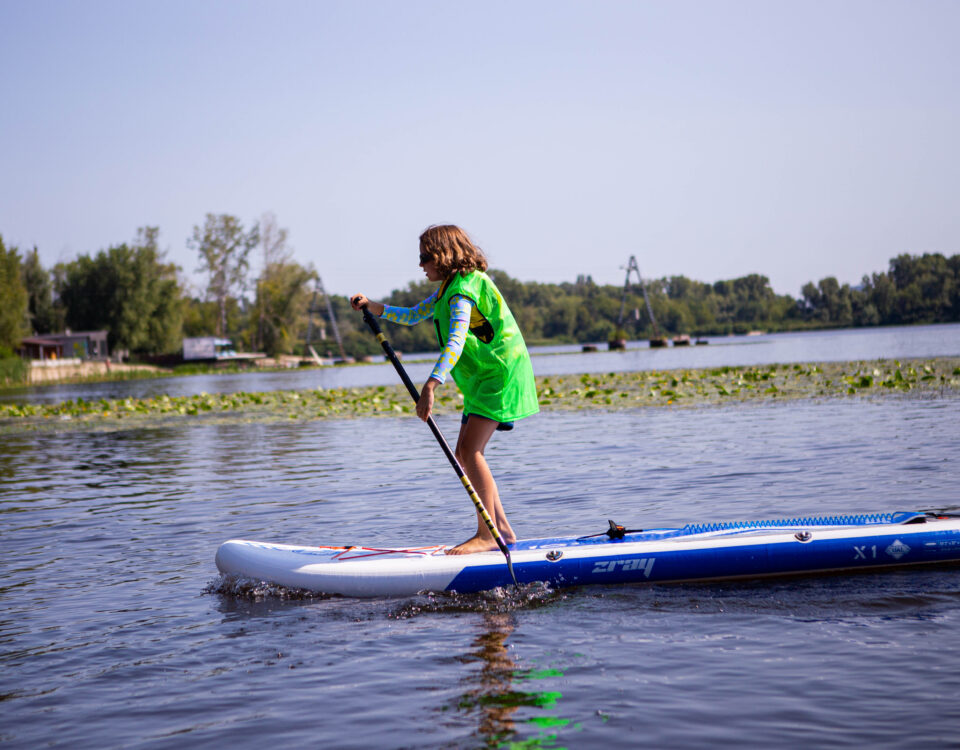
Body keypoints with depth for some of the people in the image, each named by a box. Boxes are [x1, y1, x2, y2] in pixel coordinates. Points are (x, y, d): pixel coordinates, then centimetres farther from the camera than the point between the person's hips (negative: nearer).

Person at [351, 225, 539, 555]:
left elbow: (456, 342, -32)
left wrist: (430, 386, -41)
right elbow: (413, 315, 26)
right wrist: (373, 307, 12)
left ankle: (487, 535, -14)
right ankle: (502, 528, 13)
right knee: (464, 454, 8)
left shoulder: (464, 287, -18)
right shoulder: (449, 288, 15)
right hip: (482, 379, 11)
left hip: (502, 374, -11)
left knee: (470, 449, -18)